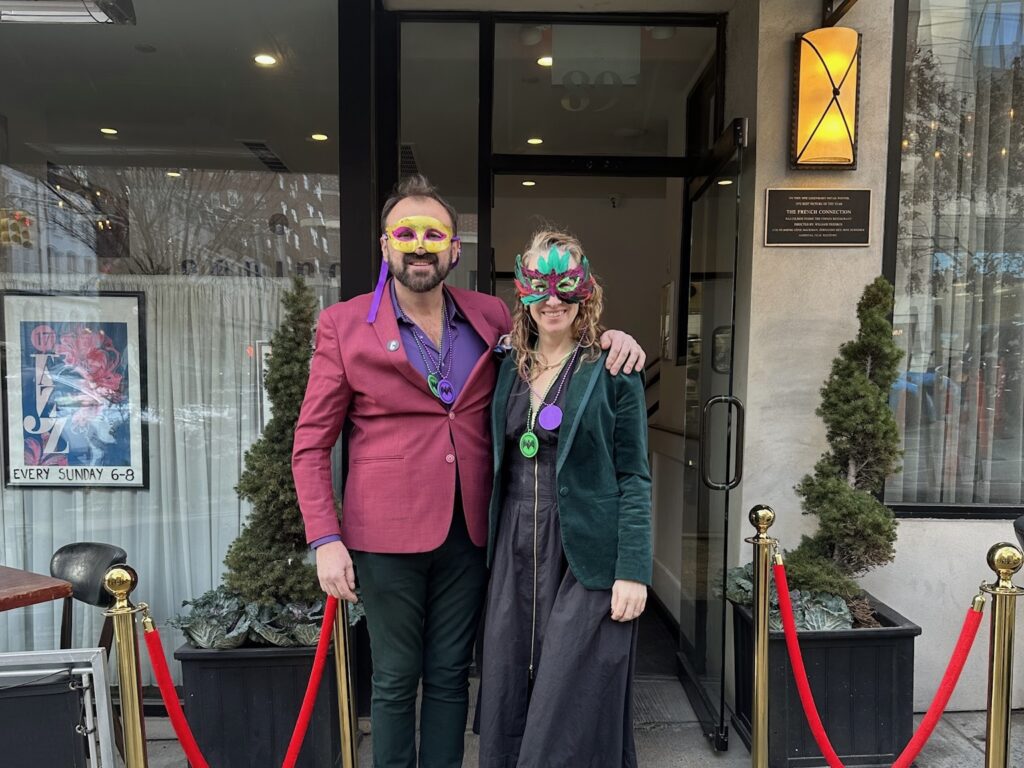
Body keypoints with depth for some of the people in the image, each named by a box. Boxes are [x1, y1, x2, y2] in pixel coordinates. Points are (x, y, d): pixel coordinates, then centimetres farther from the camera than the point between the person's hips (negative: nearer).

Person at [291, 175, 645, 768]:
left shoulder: (492, 317, 3)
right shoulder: (344, 326, -5)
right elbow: (311, 445, -3)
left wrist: (607, 337, -5)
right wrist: (326, 540, -10)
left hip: (469, 533, 3)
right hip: (388, 535, -2)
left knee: (450, 676, 17)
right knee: (396, 680, 13)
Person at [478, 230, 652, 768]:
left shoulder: (613, 370, -5)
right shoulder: (509, 368, 8)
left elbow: (633, 476, -6)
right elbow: (500, 465, 13)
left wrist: (633, 571, -11)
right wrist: (493, 549, 9)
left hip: (586, 555, -4)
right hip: (515, 552, 5)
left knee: (572, 705, 4)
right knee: (508, 699, 13)